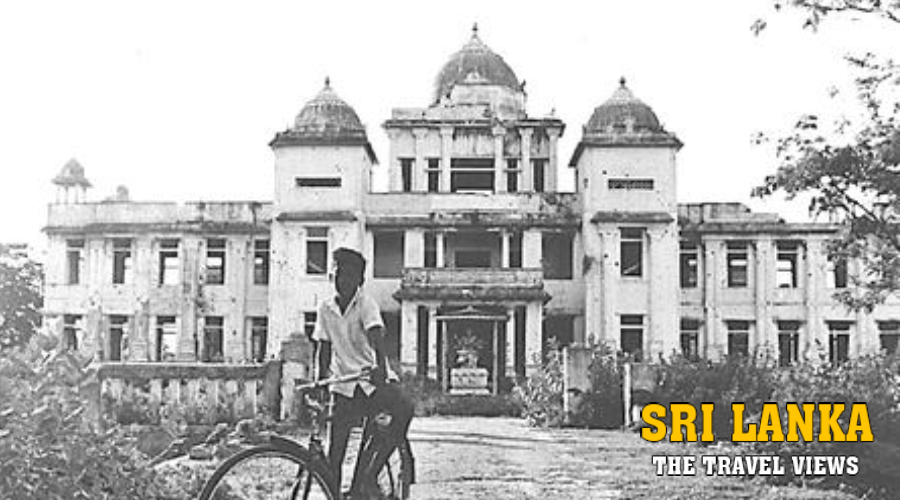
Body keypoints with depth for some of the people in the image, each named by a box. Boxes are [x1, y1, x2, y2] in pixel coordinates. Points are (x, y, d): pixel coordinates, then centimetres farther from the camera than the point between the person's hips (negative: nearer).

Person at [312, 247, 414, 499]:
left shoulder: (366, 304, -7)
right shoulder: (325, 308, 6)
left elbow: (376, 337, -24)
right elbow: (324, 348, 12)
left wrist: (380, 367, -42)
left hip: (374, 378, -3)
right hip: (343, 385, 3)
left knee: (404, 408, -32)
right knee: (334, 454, -4)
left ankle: (365, 477, -21)